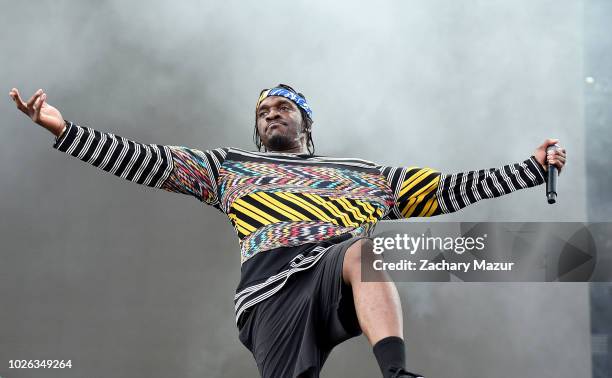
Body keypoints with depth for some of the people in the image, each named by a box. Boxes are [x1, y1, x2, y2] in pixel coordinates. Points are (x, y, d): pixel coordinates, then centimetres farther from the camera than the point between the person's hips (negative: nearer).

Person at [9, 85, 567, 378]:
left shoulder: (365, 173, 33)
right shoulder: (229, 168, 32)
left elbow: (450, 189, 31)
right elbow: (150, 163, 23)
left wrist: (532, 168, 25)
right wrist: (62, 128, 13)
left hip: (344, 270, -1)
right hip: (272, 291, 1)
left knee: (363, 247, -34)